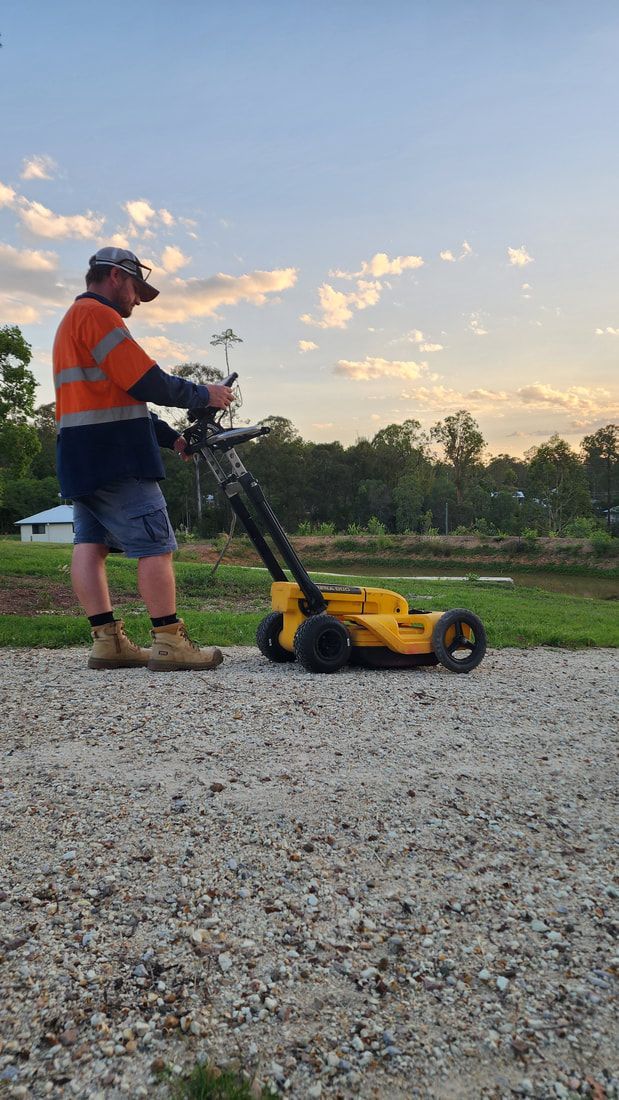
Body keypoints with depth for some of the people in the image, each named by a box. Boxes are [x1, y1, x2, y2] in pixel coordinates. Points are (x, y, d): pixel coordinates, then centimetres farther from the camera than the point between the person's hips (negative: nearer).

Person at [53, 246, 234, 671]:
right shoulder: (98, 315, -8)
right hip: (112, 457, -11)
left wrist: (172, 438, 18)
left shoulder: (72, 321, 27)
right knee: (156, 544, -9)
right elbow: (145, 381, -17)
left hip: (81, 459, 11)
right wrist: (204, 395, -4)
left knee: (91, 542, 5)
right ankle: (169, 643, -7)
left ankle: (107, 640, 6)